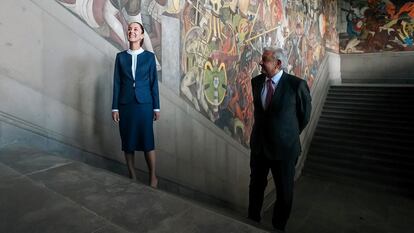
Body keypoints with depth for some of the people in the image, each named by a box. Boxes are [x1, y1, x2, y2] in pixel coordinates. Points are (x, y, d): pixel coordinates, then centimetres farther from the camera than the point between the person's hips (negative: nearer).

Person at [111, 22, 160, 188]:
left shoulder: (149, 56, 4)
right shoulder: (120, 56, 8)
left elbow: (154, 83, 3)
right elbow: (117, 83, 6)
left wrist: (156, 107, 0)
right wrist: (115, 107, 1)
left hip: (144, 104, -2)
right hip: (125, 105, 2)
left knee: (147, 141, -1)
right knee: (127, 142, 6)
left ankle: (153, 176, 15)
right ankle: (132, 176, 21)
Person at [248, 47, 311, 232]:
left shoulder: (297, 84, -16)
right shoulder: (256, 81, -2)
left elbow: (304, 114, -1)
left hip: (284, 147, -4)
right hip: (258, 145, 4)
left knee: (284, 191, 14)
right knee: (256, 185, 18)